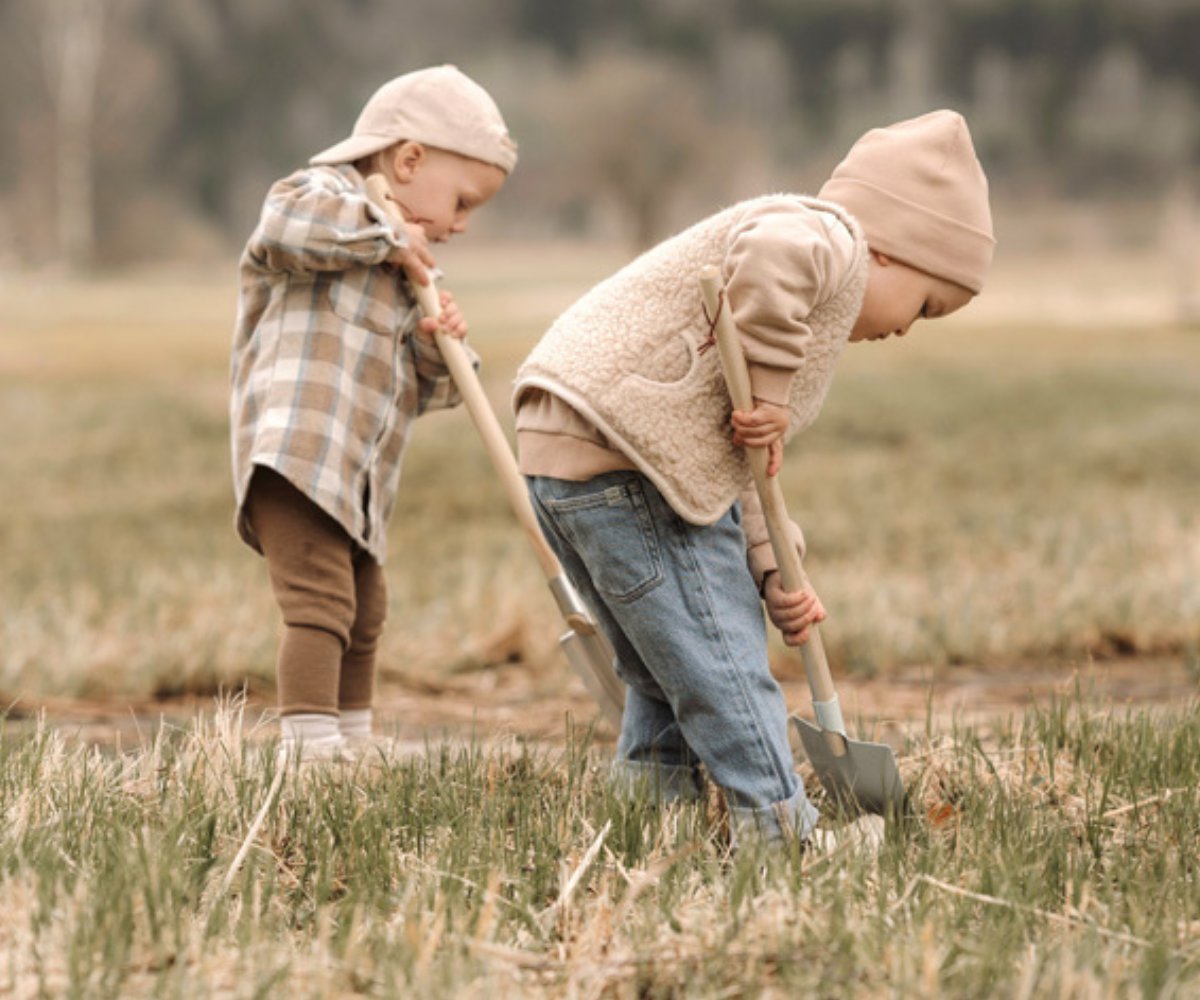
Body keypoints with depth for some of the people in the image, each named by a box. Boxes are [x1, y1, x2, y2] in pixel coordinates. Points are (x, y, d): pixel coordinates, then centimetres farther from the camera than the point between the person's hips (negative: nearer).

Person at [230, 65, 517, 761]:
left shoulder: (406, 277, 27)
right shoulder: (327, 194, -2)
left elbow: (421, 391, 25)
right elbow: (286, 223, -28)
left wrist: (437, 351, 2)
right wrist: (389, 234, -17)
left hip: (356, 483, 10)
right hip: (295, 458, -10)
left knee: (364, 616, 21)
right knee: (321, 604, -19)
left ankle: (351, 749, 35)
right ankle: (313, 755, -22)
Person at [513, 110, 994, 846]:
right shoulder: (832, 240, -4)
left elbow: (727, 464, 24)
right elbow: (773, 253, -31)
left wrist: (771, 573, 13)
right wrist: (769, 390, -21)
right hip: (626, 462, -11)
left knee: (668, 680, 22)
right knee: (726, 679, -6)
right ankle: (782, 830, -3)